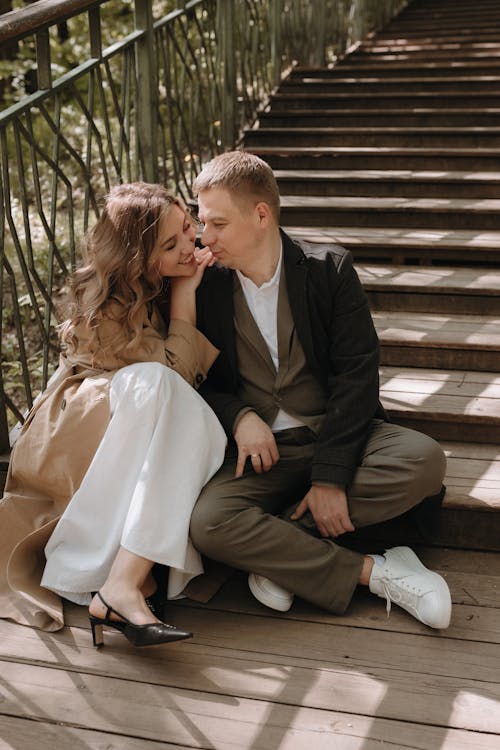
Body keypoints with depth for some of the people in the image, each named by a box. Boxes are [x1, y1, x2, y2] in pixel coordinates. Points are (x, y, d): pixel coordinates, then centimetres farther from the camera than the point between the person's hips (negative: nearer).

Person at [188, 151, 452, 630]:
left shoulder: (330, 270, -3)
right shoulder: (204, 286, 2)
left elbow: (357, 374, -10)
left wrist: (330, 476, -19)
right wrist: (238, 416, -15)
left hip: (337, 436, 0)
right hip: (259, 448, 1)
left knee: (423, 459, -28)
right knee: (208, 523, -29)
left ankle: (280, 552, -20)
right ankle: (373, 572, -21)